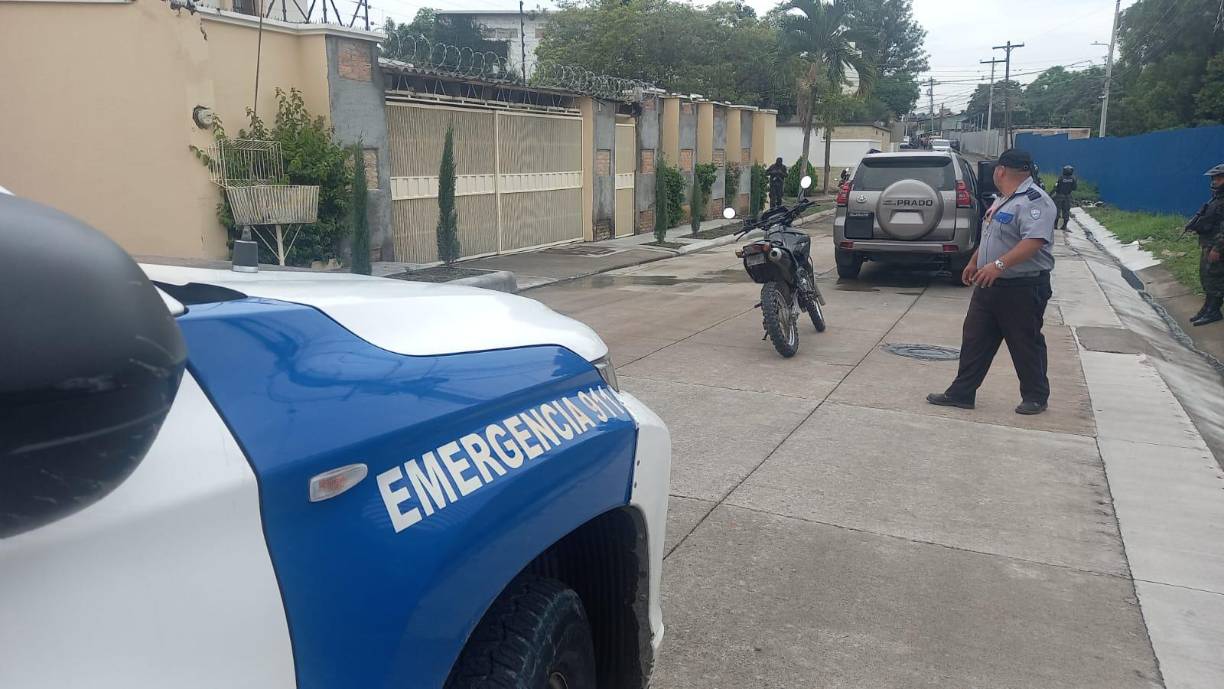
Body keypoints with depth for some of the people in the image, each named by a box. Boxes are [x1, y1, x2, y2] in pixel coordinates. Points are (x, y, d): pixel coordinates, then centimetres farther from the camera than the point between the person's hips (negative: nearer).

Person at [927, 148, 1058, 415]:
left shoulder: (1034, 201, -18)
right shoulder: (1004, 199, 14)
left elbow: (1034, 241, -30)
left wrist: (999, 265, -37)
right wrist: (974, 263, 28)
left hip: (1022, 288, -9)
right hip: (989, 284, 9)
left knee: (1026, 345, 5)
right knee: (974, 340, 8)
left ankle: (1036, 397, 20)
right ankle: (961, 393, 14)